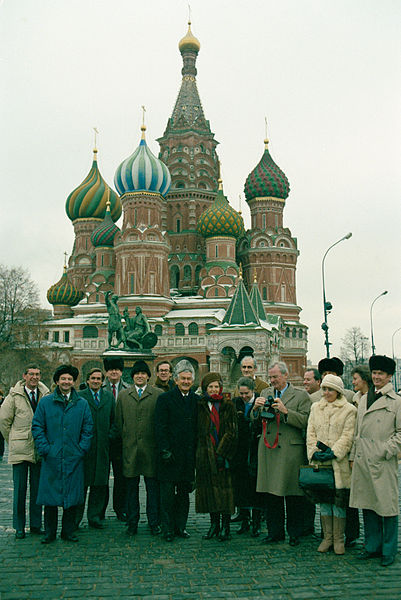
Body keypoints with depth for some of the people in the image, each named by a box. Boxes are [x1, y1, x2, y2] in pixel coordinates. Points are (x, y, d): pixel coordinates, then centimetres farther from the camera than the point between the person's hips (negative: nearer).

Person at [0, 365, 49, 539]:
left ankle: (36, 525, 19)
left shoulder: (46, 395, 3)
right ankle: (19, 527, 13)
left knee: (37, 489, 8)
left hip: (39, 450, 2)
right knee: (20, 489, 2)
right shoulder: (14, 396, -2)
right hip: (19, 450, -2)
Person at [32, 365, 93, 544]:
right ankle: (49, 532, 14)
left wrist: (82, 449, -2)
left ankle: (68, 531, 17)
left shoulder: (82, 404, 7)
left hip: (74, 458, 1)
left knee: (72, 495, 5)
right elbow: (37, 427, 3)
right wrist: (44, 449, -6)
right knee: (50, 495, 2)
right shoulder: (45, 402, 4)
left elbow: (88, 428, 8)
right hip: (52, 458, -1)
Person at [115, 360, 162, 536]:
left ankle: (154, 523, 13)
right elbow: (119, 422, 13)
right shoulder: (123, 395, 11)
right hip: (130, 449, 2)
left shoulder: (158, 395, 2)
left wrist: (159, 442, -1)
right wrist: (125, 440, 8)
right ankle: (132, 522, 18)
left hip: (151, 449, -2)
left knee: (153, 486, 3)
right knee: (131, 487, 8)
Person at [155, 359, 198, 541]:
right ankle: (168, 529, 10)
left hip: (189, 455, 4)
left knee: (184, 492, 11)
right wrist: (164, 450, -13)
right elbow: (160, 427, -6)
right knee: (167, 493, 1)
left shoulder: (197, 401, 10)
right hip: (170, 454, -4)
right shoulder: (164, 399, -2)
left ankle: (180, 526, 21)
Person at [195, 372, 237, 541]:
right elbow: (198, 431, 9)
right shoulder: (200, 406, 7)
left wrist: (221, 452, -10)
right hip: (205, 454, 2)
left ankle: (225, 527, 6)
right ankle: (214, 524, 17)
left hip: (223, 453, -2)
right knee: (209, 487, 5)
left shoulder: (228, 405, 2)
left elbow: (231, 432, -4)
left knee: (224, 488, -2)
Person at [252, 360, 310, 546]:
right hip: (268, 449, 4)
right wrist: (256, 407, -9)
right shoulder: (265, 393, 14)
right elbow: (254, 419, 12)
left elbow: (305, 421, -9)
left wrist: (285, 411, -19)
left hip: (291, 449, -4)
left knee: (293, 494, 2)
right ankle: (275, 532, 18)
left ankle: (294, 533, 15)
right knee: (271, 493, 7)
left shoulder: (301, 395, 1)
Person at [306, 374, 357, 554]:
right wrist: (314, 451, -6)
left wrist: (333, 452, -15)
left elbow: (347, 436, -5)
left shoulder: (348, 410, 1)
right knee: (324, 499, 7)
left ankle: (338, 539, 9)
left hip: (339, 463, -3)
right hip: (319, 462, 4)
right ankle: (327, 538, 16)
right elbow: (310, 433, 9)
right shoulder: (315, 408, 13)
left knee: (339, 501, -2)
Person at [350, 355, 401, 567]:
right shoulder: (364, 399, 14)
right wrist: (353, 455, 14)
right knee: (366, 504, 11)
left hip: (383, 462, -6)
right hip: (362, 460, 6)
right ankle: (373, 546, 24)